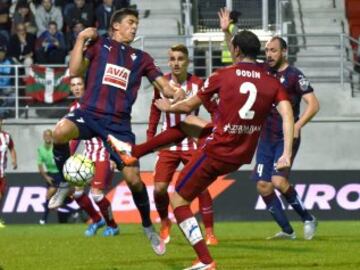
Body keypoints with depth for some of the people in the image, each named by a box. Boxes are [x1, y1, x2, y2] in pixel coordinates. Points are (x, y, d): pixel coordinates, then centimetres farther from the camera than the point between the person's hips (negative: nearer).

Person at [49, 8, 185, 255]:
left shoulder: (141, 58, 17)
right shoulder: (99, 44, 11)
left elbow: (164, 86, 11)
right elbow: (75, 70, 1)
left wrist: (176, 91, -11)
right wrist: (81, 39, -3)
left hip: (118, 123, 2)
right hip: (89, 113, -2)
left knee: (133, 178, -6)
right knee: (61, 132, -36)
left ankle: (148, 227, 18)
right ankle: (66, 183, -9)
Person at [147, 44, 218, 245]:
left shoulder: (198, 84, -10)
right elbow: (155, 111, 7)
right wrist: (150, 137, 3)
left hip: (192, 144, -2)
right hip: (169, 144, 2)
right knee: (159, 188, -6)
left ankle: (210, 232, 1)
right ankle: (164, 223, 21)